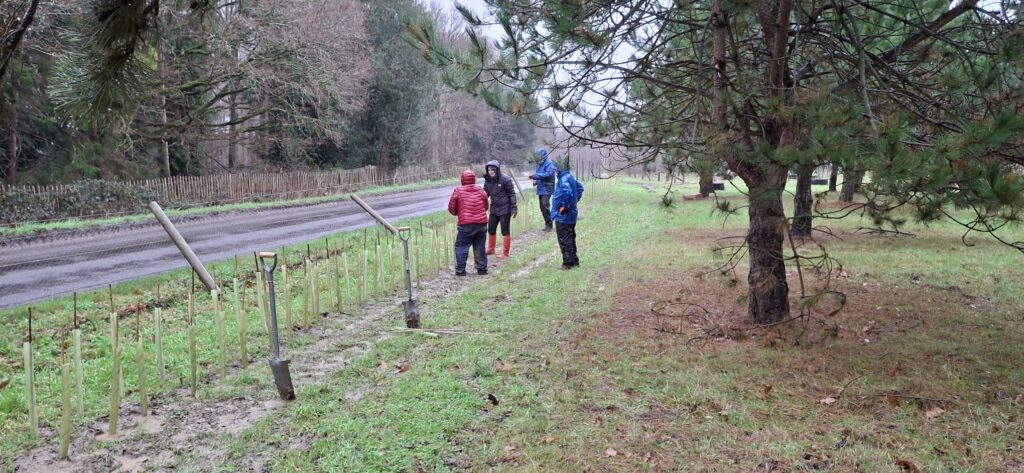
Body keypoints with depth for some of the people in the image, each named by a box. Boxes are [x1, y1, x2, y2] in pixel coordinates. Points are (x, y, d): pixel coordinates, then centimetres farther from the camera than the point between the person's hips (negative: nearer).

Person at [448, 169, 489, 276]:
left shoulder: (458, 191, -3)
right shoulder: (481, 191, 8)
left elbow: (451, 209, 1)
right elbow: (485, 207, 19)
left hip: (466, 224, -4)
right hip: (482, 223, 4)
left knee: (461, 247, 5)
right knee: (479, 247, 13)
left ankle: (460, 270, 2)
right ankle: (482, 269, 17)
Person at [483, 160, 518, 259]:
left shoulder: (505, 179, -15)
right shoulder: (487, 180, 2)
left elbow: (512, 193, -12)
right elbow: (485, 194, 9)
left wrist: (513, 207, -15)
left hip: (505, 209, -6)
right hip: (494, 209, 6)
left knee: (505, 231, 0)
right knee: (491, 230, 16)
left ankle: (505, 253, 9)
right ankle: (490, 249, 34)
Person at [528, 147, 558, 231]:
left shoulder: (549, 164, -11)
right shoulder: (539, 164, 16)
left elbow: (547, 174, -24)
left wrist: (535, 176, -26)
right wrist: (536, 181, 2)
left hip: (546, 189, -9)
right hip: (540, 188, 9)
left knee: (545, 206, -17)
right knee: (542, 207, 11)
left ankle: (549, 225, -10)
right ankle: (547, 224, 20)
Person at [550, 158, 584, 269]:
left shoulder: (564, 179, -20)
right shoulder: (570, 177, 10)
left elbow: (567, 192, -37)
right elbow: (580, 187, 25)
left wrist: (565, 206, -25)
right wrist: (575, 201, 18)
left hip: (563, 216, -10)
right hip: (571, 215, 10)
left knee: (565, 241, 0)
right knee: (570, 239, 18)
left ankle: (568, 263, 6)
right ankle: (574, 261, 26)